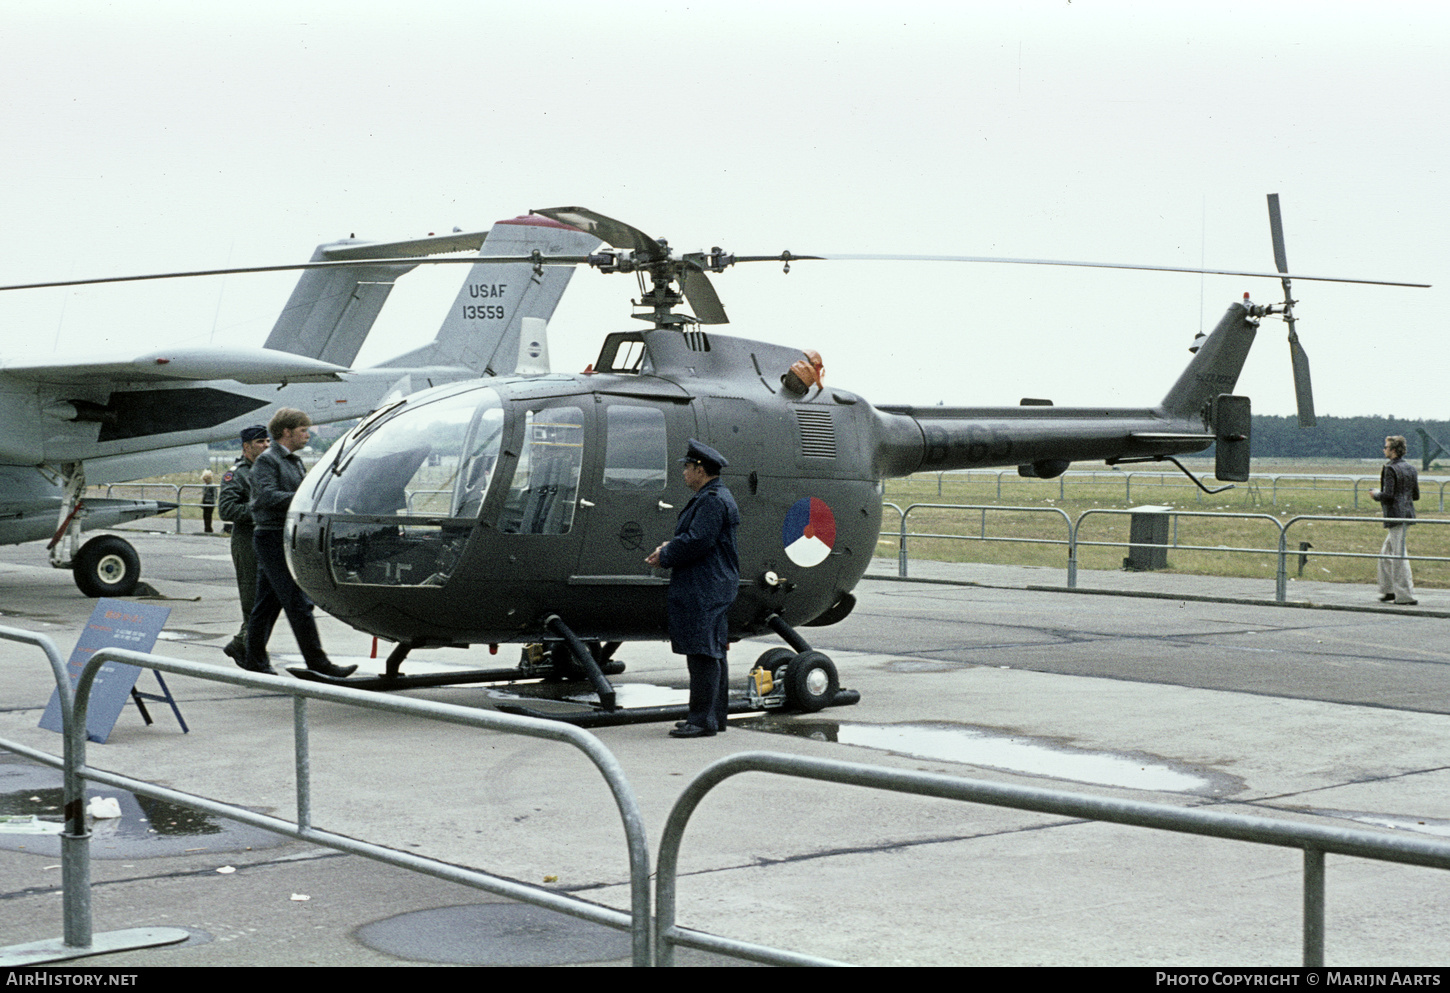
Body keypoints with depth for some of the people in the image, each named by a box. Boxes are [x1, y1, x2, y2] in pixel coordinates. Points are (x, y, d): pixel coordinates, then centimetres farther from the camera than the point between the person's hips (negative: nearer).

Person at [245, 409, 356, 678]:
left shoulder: (294, 461, 19)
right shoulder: (266, 460, -10)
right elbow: (267, 496, -23)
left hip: (289, 539, 9)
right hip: (272, 537, -9)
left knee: (267, 603, 12)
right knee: (298, 603, -10)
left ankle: (255, 660, 18)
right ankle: (317, 662, -11)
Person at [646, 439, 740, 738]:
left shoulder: (713, 501, -16)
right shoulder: (712, 498, 19)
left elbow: (698, 542, -22)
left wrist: (664, 557, -11)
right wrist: (671, 547, 8)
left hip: (704, 591, -11)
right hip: (709, 589, 11)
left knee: (703, 653, -10)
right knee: (713, 653, 14)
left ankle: (703, 719, -10)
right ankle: (715, 715, 19)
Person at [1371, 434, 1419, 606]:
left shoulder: (1390, 469, -13)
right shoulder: (1411, 469, 12)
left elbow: (1388, 495, -19)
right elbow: (1416, 495, 16)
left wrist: (1376, 495, 0)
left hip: (1396, 516, -9)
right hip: (1408, 513, 9)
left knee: (1399, 556, -6)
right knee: (1386, 553, 19)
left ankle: (1407, 596, -5)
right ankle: (1389, 590, 22)